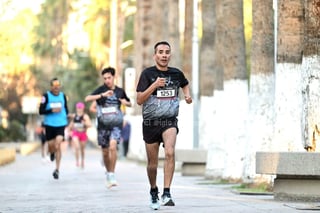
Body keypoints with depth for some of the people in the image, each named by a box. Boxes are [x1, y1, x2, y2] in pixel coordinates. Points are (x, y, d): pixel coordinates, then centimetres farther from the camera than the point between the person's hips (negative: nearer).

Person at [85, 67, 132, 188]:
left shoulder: (120, 91, 7)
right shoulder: (101, 89, 0)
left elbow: (130, 104, 23)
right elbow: (87, 98, -16)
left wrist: (126, 102, -1)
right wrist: (103, 95, -26)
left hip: (116, 124, -1)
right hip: (103, 124, 1)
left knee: (113, 146, -22)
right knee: (105, 152, 9)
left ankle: (112, 175, -17)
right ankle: (108, 173, 30)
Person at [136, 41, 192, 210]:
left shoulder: (176, 74, 3)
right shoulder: (148, 74, -6)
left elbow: (185, 84, 28)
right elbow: (139, 100, -11)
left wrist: (187, 96, 8)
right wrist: (154, 85, -22)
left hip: (170, 121, 0)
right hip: (150, 122, 0)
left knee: (170, 152, -26)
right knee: (152, 162, 9)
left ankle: (166, 194, -28)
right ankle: (153, 191, 35)